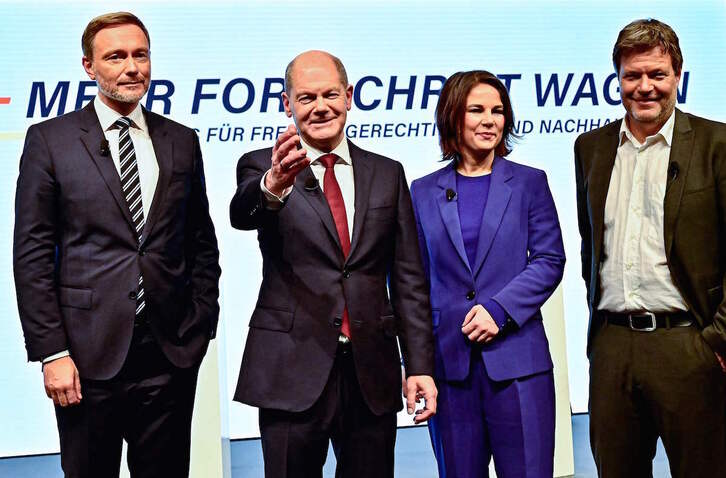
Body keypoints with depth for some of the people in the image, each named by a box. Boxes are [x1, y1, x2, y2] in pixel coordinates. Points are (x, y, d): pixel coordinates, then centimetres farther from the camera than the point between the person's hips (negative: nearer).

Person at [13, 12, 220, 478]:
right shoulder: (49, 140, 0)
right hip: (89, 355, -2)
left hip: (171, 354, 3)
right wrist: (51, 352, -9)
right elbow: (32, 254, -3)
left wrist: (202, 326, 5)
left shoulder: (182, 141, 9)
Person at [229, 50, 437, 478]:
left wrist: (419, 365, 3)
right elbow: (242, 214, -22)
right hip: (293, 371, -2)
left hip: (372, 373, 3)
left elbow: (408, 279, 9)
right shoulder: (262, 167, 2)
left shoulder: (387, 174, 10)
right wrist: (273, 186, -44)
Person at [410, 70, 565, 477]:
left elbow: (550, 260, 1)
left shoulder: (529, 183, 6)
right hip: (449, 359, 1)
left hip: (516, 356, -1)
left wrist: (500, 310, -13)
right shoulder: (424, 192, 9)